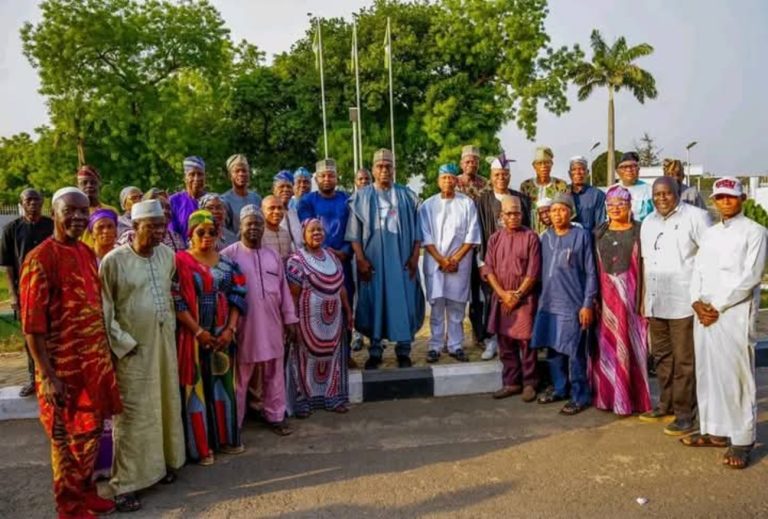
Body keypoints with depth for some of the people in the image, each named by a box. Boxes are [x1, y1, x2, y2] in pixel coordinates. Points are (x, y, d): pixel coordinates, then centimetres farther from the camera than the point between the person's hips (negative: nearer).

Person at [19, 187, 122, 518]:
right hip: (63, 367, -7)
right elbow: (32, 324, -17)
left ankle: (86, 491, 37)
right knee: (67, 437, 8)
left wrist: (105, 353, 14)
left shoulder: (87, 253, 7)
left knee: (92, 431, 18)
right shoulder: (39, 259, -16)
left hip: (96, 361, 7)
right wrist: (47, 376, -19)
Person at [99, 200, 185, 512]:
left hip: (164, 341, 5)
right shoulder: (114, 260, -13)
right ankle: (125, 484, 12)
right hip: (132, 347, -5)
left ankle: (163, 461, 32)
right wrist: (123, 342, -12)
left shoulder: (168, 255, 2)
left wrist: (170, 326, 12)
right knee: (134, 413, 1)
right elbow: (104, 309, -10)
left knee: (167, 404, 14)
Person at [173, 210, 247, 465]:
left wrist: (230, 329, -8)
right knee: (196, 388, 2)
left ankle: (225, 438, 26)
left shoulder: (227, 263, 7)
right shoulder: (180, 261, -6)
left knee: (223, 385, 12)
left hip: (222, 335, 4)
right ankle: (200, 446, 11)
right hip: (193, 335, -4)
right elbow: (177, 302, -12)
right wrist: (198, 331, -16)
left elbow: (237, 298, 4)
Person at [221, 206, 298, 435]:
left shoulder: (273, 256, 10)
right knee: (240, 378, 6)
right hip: (243, 327, -4)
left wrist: (290, 319, 10)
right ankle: (233, 423, 18)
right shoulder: (228, 255, -6)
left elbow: (284, 290, 13)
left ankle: (275, 416, 26)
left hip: (271, 326, 5)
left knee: (274, 375, 13)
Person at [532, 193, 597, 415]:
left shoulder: (582, 236, -5)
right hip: (549, 303, 5)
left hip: (573, 303, -5)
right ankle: (558, 388, 27)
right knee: (552, 349, 12)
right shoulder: (545, 237, 9)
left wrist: (588, 304, -9)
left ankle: (580, 396, 10)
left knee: (574, 353, -1)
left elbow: (590, 273, -5)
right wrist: (541, 298, 10)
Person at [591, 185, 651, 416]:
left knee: (629, 344, 0)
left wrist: (644, 298, -11)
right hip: (605, 295, 3)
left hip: (630, 293, -3)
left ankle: (630, 398, 9)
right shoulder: (599, 233, 11)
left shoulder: (639, 231, 0)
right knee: (606, 345, 5)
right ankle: (607, 395, 16)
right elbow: (593, 267, 10)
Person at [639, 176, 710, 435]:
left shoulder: (695, 217, -6)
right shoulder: (648, 222, 14)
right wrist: (642, 298, 14)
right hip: (655, 303, 6)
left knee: (684, 361, 1)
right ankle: (666, 405, 28)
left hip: (684, 302, -6)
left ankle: (684, 413, 11)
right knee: (662, 357, 15)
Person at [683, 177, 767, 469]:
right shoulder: (709, 233, 18)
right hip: (703, 313, 6)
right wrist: (697, 302, -4)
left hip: (735, 314, -6)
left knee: (737, 376, -4)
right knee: (707, 373, 9)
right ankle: (715, 431, 19)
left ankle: (742, 439, 4)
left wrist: (717, 306, -13)